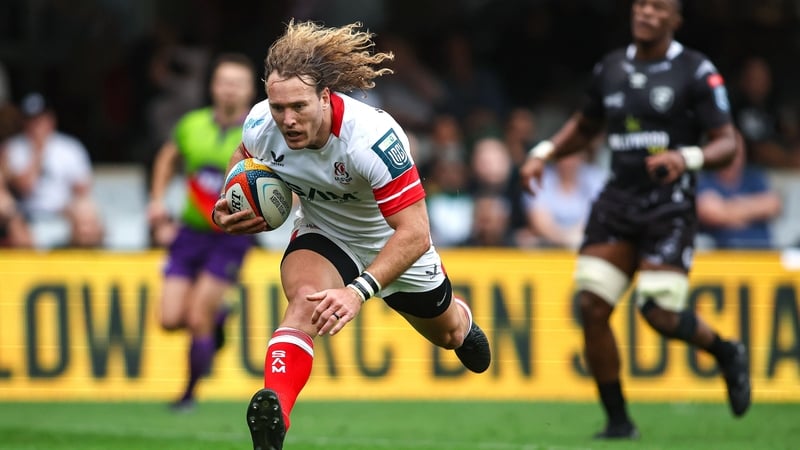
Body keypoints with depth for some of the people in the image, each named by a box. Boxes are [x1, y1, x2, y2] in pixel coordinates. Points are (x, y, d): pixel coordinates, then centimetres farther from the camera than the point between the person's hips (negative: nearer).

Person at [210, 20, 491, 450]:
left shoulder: (373, 137, -42)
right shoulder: (261, 125, -27)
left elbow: (415, 234, -41)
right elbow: (244, 157, 1)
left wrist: (359, 291, -52)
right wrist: (229, 206, -19)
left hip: (391, 243, -1)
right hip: (323, 237, 1)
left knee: (446, 334, 28)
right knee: (306, 299, -37)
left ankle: (462, 317, 67)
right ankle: (273, 411, -55)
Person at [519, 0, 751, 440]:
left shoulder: (696, 72, -5)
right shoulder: (610, 68, 10)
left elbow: (726, 143, -8)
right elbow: (585, 125, 27)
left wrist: (687, 158, -27)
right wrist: (544, 152, 11)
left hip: (669, 208, -5)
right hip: (617, 202, 5)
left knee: (661, 315, -12)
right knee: (592, 307, -9)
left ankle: (727, 354, 21)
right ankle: (618, 421, 3)